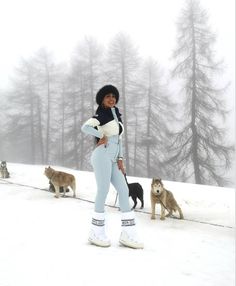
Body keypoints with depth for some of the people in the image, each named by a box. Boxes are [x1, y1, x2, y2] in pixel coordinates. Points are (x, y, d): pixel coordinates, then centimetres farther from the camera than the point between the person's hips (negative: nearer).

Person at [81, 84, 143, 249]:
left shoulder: (117, 116, 22)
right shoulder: (101, 115, -3)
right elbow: (85, 127, -20)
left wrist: (120, 159, 12)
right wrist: (102, 136, -11)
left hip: (113, 159, 8)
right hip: (102, 156, -8)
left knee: (124, 191, 1)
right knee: (103, 191, -9)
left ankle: (128, 234, 2)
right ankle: (96, 233, 3)